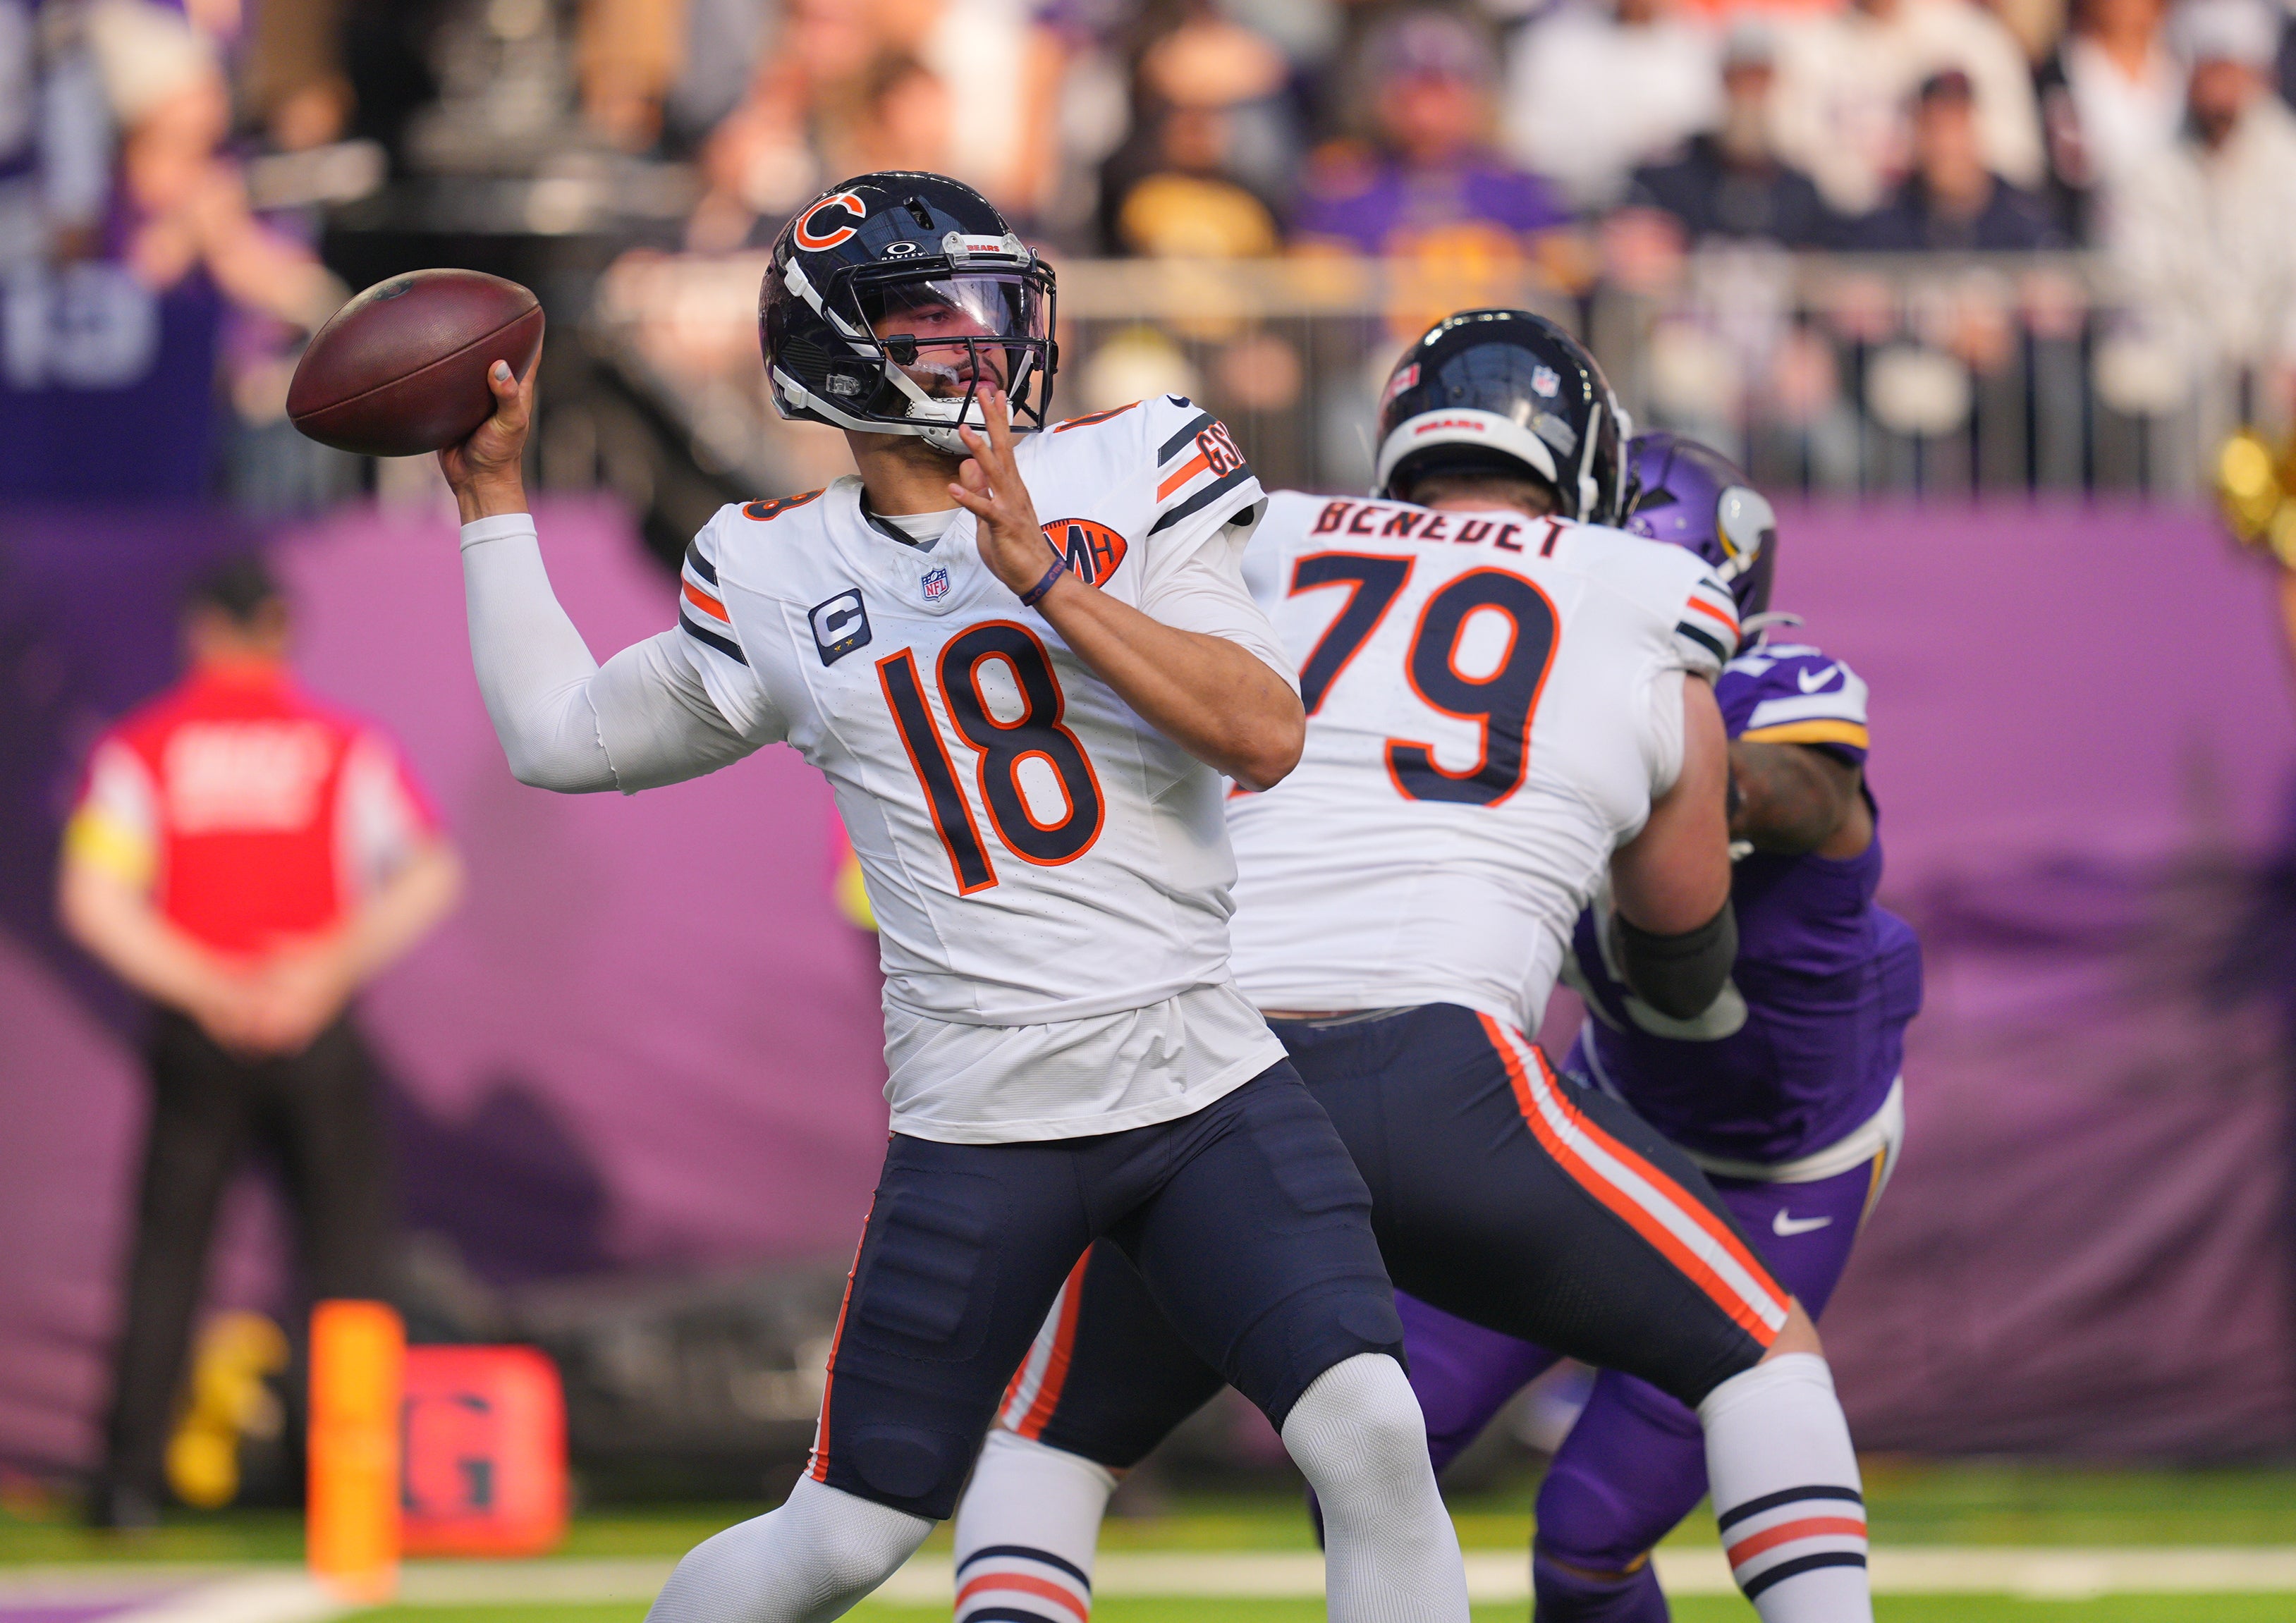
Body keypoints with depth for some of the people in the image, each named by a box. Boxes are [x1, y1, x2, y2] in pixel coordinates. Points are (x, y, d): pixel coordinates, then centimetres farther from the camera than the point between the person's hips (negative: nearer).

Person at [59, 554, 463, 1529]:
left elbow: (92, 899, -9)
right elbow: (430, 874, -6)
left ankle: (131, 1477, 2)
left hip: (193, 1032, 0)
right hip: (321, 1039, 0)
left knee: (167, 1252, 6)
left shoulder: (141, 747, 1)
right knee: (347, 1245, 6)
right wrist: (335, 964, -10)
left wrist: (203, 986, -9)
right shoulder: (343, 745, 2)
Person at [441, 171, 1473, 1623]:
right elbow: (561, 737, 18)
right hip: (982, 1123, 0)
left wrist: (1046, 579, -16)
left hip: (1208, 1083, 0)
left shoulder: (1124, 482, 2)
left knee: (1374, 1443, -18)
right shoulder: (779, 585, 5)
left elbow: (1266, 738, -10)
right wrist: (493, 497, 18)